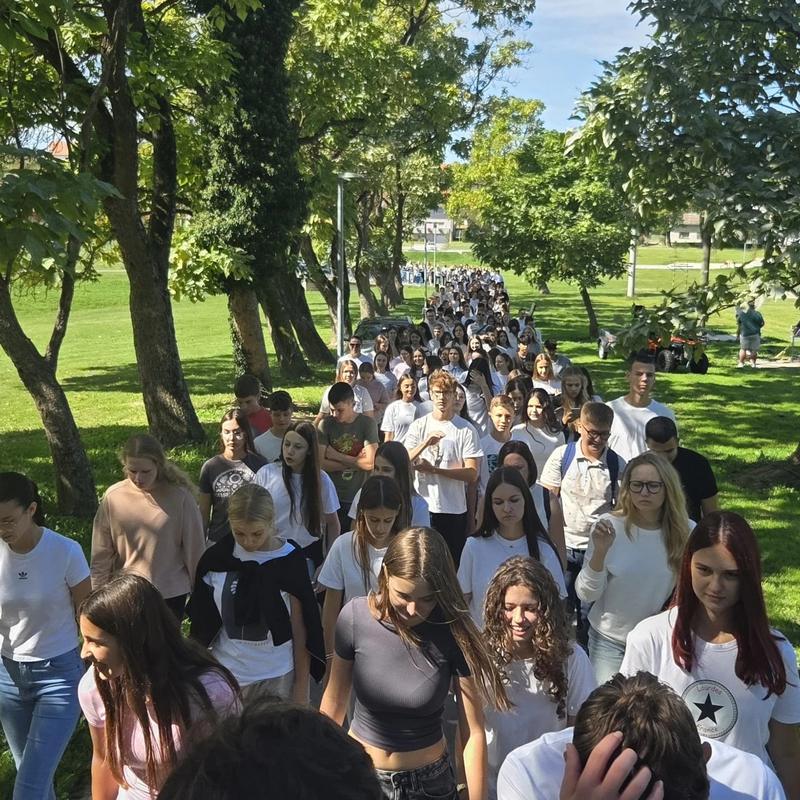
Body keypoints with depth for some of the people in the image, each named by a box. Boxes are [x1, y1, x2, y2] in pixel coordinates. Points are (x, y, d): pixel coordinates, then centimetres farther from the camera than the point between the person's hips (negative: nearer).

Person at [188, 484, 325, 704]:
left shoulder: (288, 561, -8)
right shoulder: (216, 559, -2)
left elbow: (300, 631, -3)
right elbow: (203, 626, 7)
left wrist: (301, 687, -2)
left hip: (277, 679, -2)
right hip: (225, 677, 2)